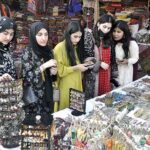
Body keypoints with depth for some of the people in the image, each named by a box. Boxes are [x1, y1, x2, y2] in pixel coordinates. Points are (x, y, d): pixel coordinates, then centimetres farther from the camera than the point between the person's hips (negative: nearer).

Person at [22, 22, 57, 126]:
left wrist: (53, 72, -7)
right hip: (33, 98, -5)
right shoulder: (27, 53, -11)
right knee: (34, 125, -1)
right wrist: (44, 66, -22)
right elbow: (26, 76, -18)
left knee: (47, 123, 9)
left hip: (47, 96, 5)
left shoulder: (48, 51, 6)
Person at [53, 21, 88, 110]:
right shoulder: (59, 48, -13)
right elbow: (59, 71, -14)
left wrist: (83, 64, 5)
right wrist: (76, 68, -19)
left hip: (78, 84, 7)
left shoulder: (77, 47, 9)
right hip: (66, 87, -6)